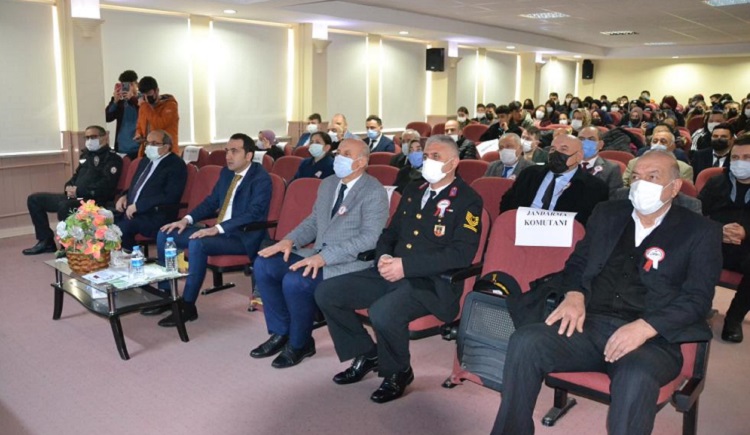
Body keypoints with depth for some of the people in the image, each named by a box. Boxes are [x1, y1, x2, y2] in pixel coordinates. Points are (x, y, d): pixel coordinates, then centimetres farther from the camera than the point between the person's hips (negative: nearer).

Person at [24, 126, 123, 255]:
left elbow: (105, 185, -18)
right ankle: (46, 241, 12)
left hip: (94, 201, -9)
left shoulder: (112, 158, -6)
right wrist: (69, 187, 2)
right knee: (34, 199, 10)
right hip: (74, 197, 10)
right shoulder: (86, 155, 20)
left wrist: (79, 191, -18)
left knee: (64, 206, -37)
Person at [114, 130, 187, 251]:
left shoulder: (176, 165, -6)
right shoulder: (145, 161, 21)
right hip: (132, 209, 8)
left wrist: (138, 206, -18)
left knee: (123, 227, -29)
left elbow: (169, 197, -16)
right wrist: (125, 196, 7)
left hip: (156, 215, -8)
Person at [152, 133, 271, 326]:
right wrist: (187, 219, 1)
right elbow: (211, 202, 17)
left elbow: (253, 214, -24)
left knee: (197, 244, -33)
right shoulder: (226, 172, 11)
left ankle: (188, 306, -20)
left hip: (244, 237, -9)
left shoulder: (261, 179, -14)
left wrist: (217, 228, -30)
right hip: (219, 230, 9)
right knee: (166, 234, 1)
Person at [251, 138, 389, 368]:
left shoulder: (374, 192, -12)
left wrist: (324, 257, -27)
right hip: (318, 255, 8)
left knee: (294, 281, -28)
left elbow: (369, 239, -21)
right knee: (264, 265, -6)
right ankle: (281, 332, 9)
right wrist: (289, 240, -1)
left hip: (351, 263, -8)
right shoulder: (327, 184, 13)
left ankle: (300, 343, -1)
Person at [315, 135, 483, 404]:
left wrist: (406, 266, -20)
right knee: (326, 293, -5)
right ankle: (366, 354, 13)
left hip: (432, 282, -7)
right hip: (392, 273, 7)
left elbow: (461, 254, -16)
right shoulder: (413, 191, 17)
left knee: (382, 312, -35)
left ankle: (398, 372, -4)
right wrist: (383, 257, -2)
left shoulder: (468, 201, -4)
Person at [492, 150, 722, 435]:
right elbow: (577, 262, 19)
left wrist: (645, 327, -18)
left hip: (653, 339, -3)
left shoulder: (700, 232, 7)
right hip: (590, 325, 4)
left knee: (635, 379, -38)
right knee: (524, 342, -24)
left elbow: (697, 298, -2)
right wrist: (574, 295, -4)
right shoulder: (607, 214, 19)